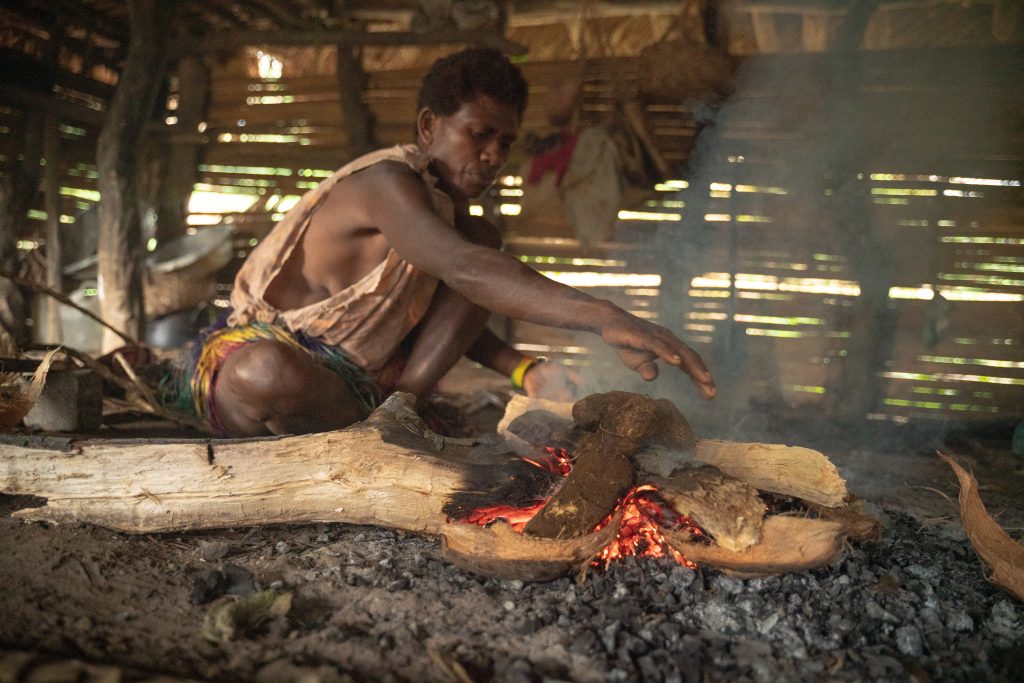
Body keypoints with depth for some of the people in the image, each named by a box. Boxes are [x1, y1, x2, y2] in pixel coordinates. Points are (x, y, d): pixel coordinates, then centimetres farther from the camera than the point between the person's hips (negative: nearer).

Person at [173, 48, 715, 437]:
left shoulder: (449, 204, 5)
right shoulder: (386, 182, -24)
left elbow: (453, 317, 10)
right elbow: (461, 269, -43)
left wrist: (521, 369, -9)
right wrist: (603, 317, -54)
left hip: (344, 376, 7)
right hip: (248, 357, -7)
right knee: (271, 374, -47)